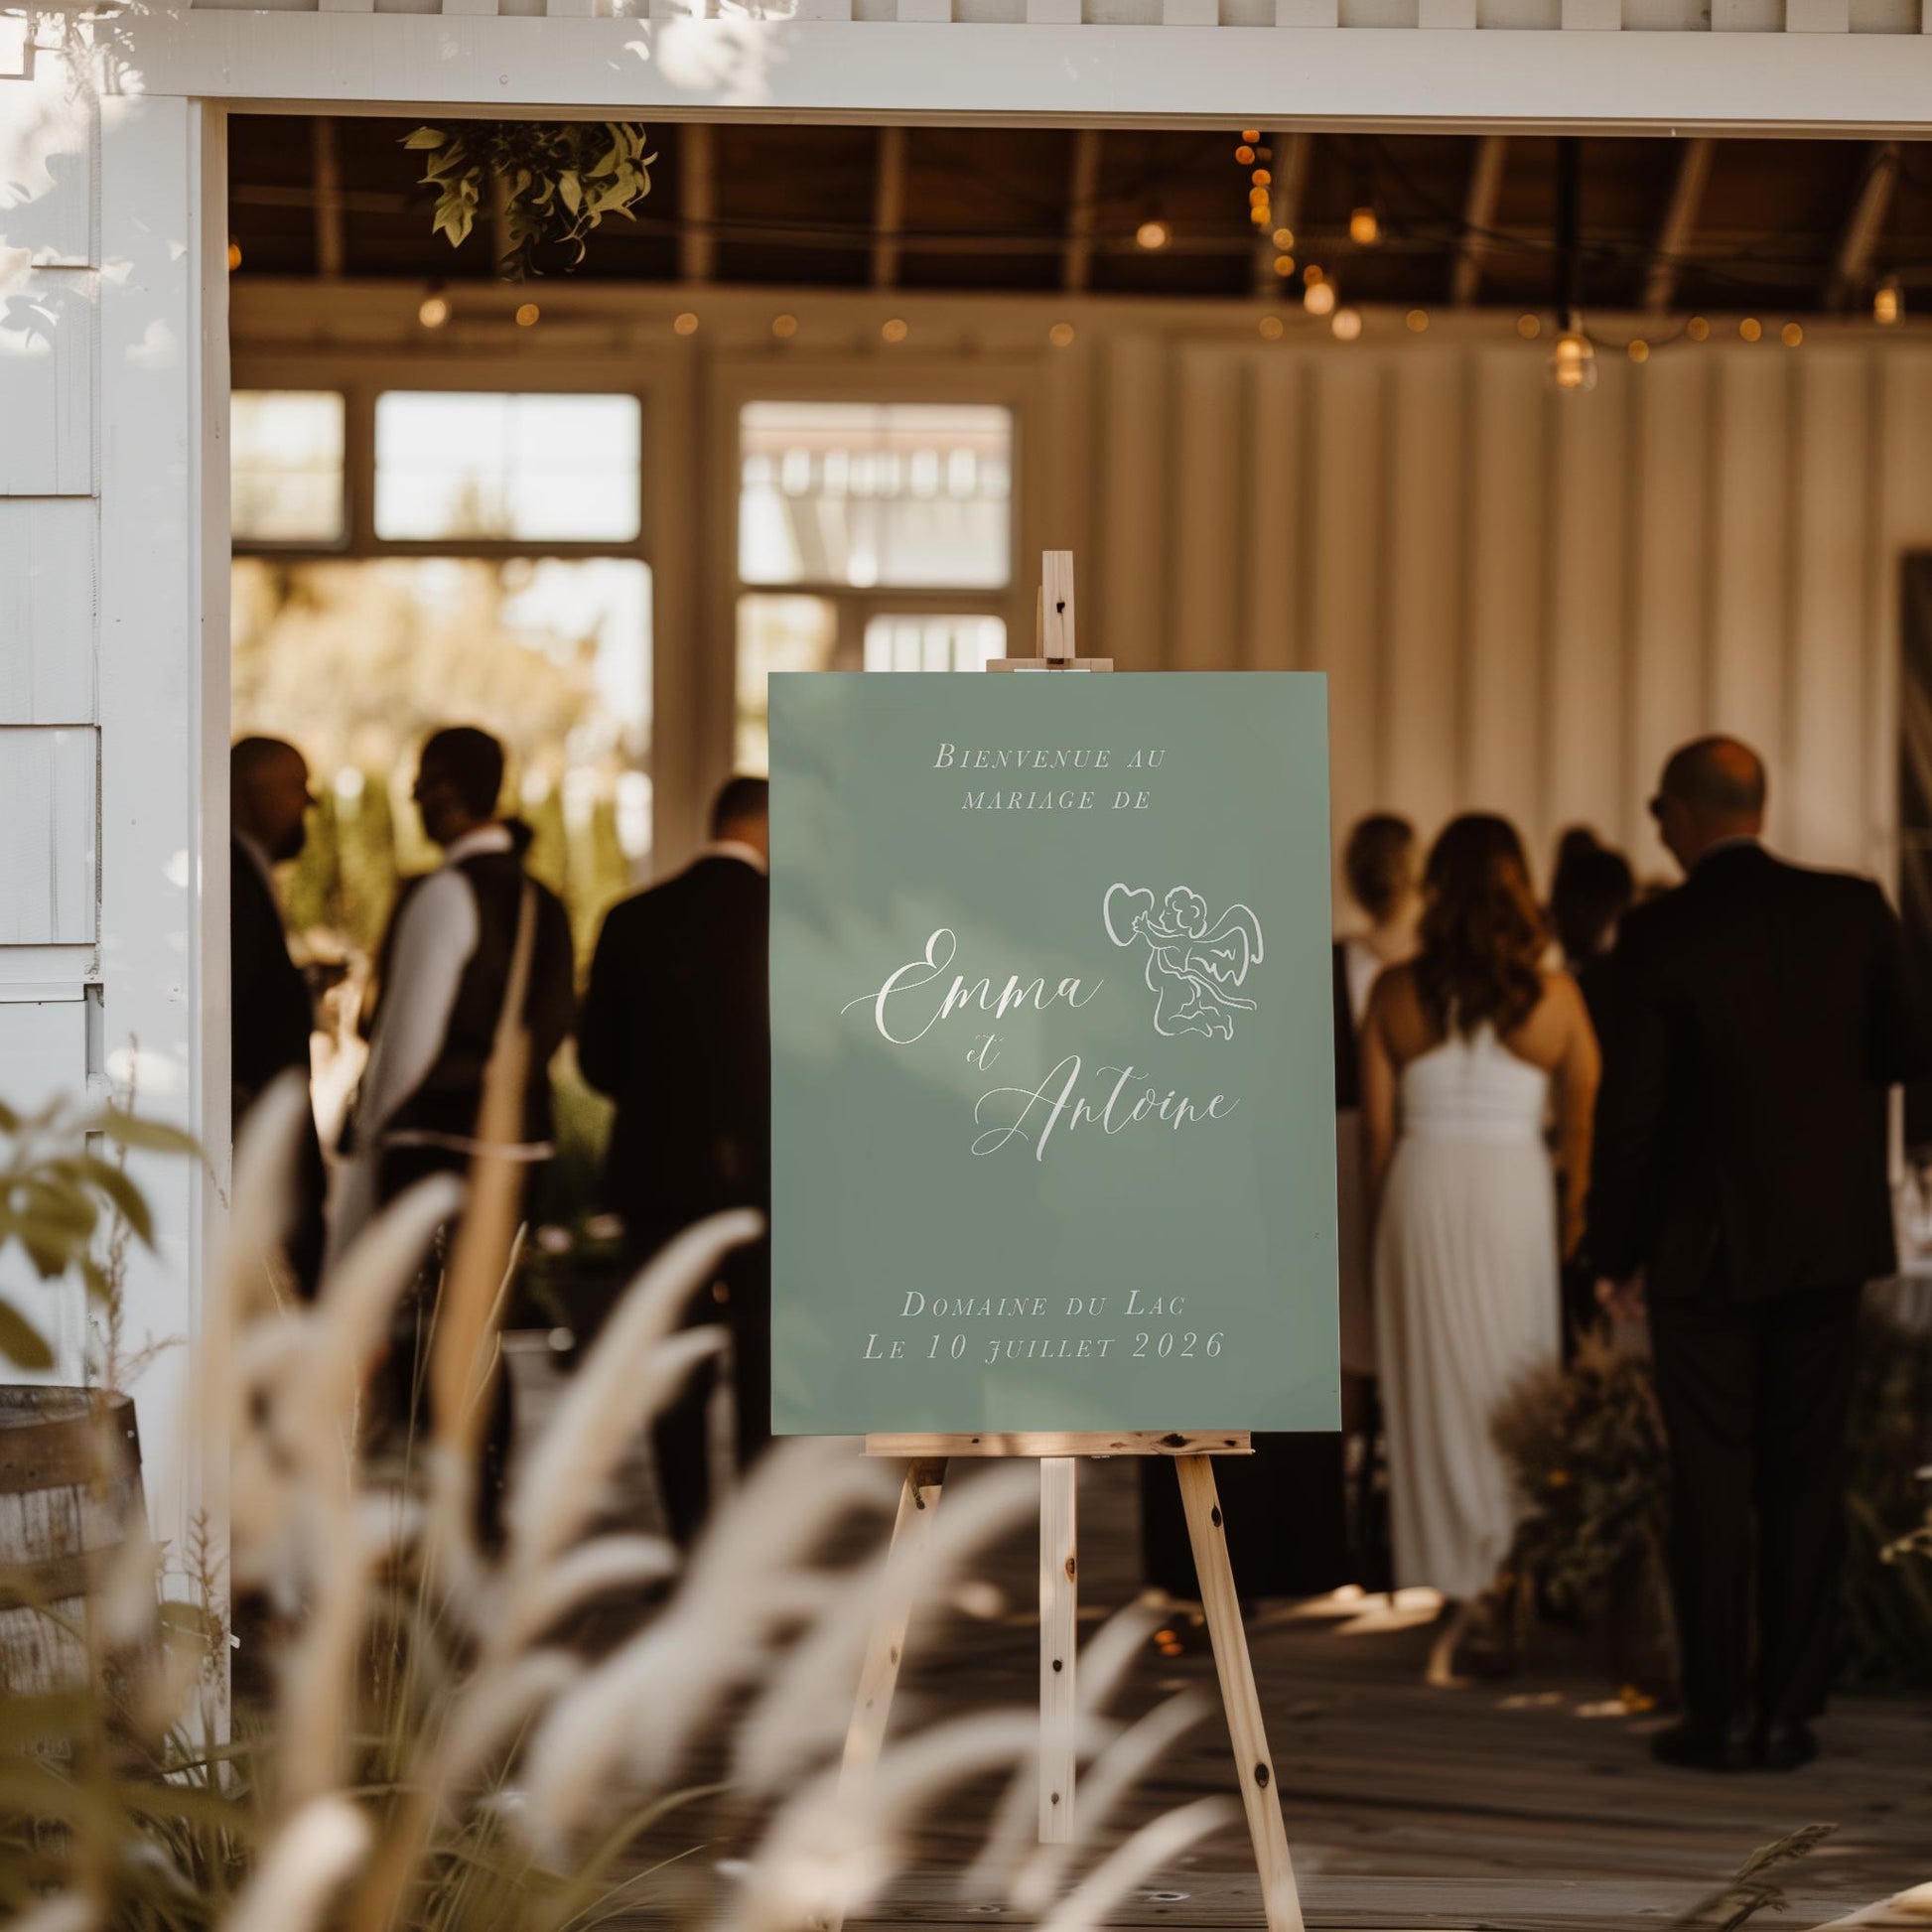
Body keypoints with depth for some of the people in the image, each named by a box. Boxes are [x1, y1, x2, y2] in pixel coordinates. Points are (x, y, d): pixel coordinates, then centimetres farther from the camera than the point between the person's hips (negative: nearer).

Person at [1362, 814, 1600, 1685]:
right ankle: (1511, 1573, 2)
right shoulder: (1553, 996, -3)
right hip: (1515, 1189, -1)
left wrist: (1389, 1219, 12)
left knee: (1436, 1384, 9)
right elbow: (1586, 1123, 2)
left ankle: (1456, 1589, 15)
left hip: (1422, 1189, 1)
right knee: (1515, 1382, 6)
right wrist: (1577, 1216, 11)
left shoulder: (1395, 993, -1)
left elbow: (1378, 1131, 2)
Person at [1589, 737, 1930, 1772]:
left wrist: (1614, 1249, -1)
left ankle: (1718, 1714, 5)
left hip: (1705, 1243, -3)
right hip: (1824, 1236, 3)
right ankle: (1789, 1710, 10)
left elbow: (1629, 1104, -11)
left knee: (1712, 1480, 4)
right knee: (1807, 1476, 9)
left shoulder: (1659, 934, -12)